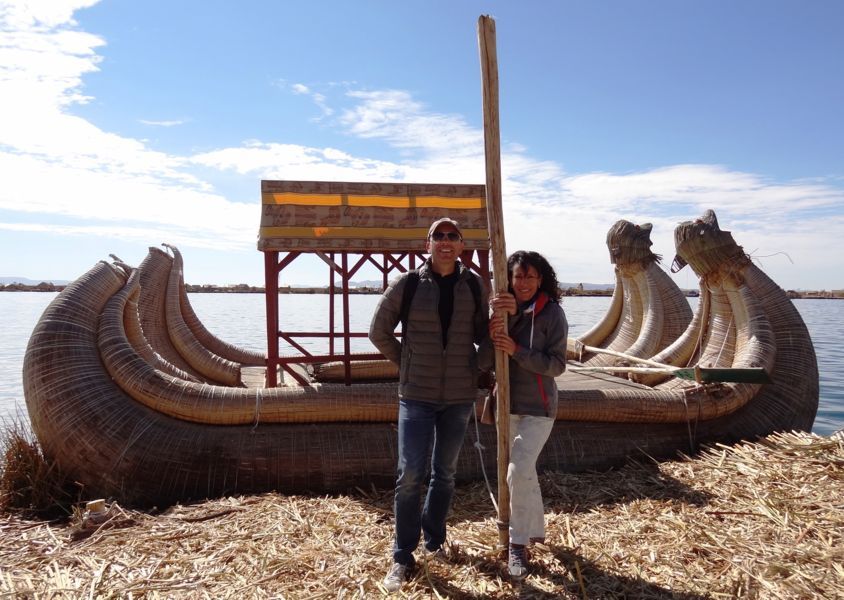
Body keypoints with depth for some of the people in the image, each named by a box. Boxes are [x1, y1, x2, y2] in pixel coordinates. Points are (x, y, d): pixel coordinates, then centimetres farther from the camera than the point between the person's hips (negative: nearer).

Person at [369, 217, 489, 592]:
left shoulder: (474, 286, 0)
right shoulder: (406, 285, -6)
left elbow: (483, 334, 9)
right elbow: (379, 332, 5)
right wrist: (405, 363, 3)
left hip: (459, 396, 2)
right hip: (416, 395, -2)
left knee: (445, 473, 15)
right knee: (410, 475, -2)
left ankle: (434, 539, 36)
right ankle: (403, 557, 14)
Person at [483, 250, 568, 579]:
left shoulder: (552, 313, -11)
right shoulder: (500, 310, -1)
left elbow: (556, 364, -13)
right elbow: (484, 363, -8)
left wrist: (516, 350, -25)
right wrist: (492, 335, -28)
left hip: (537, 407, -4)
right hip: (508, 404, 4)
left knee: (519, 470, -14)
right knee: (524, 470, 18)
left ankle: (518, 543, 4)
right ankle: (536, 529, 38)